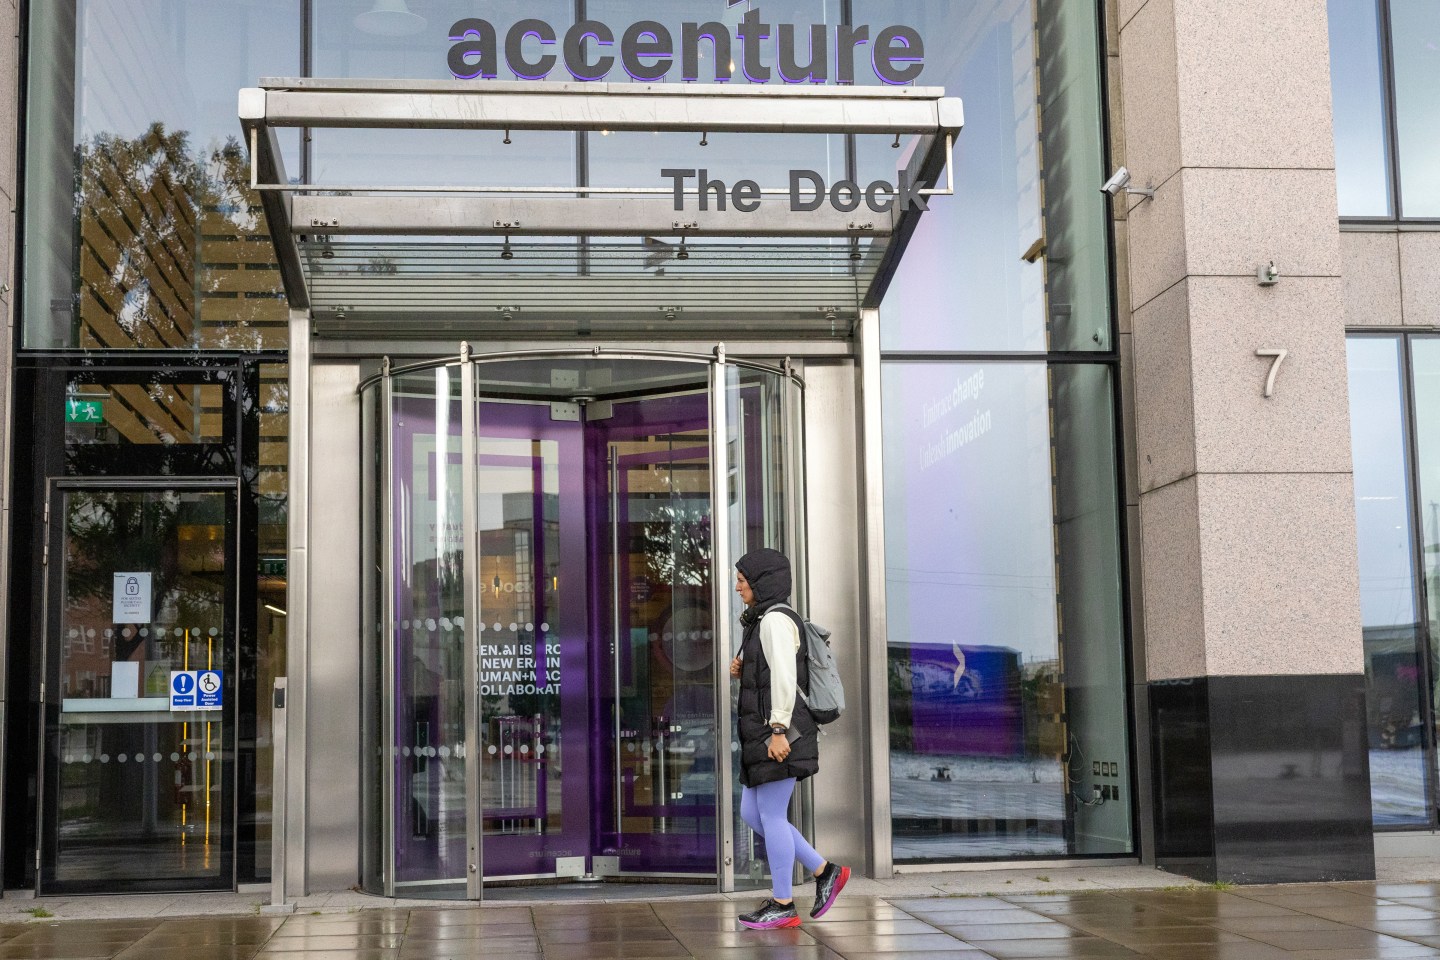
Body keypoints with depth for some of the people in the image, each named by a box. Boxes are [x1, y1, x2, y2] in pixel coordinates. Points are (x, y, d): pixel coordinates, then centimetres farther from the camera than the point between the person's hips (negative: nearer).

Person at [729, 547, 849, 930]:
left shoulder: (776, 619, -12)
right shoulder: (763, 621, 19)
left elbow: (785, 676, -21)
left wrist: (778, 730, -25)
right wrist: (741, 671, 7)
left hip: (780, 733, -10)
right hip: (764, 733, 10)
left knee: (771, 815, -4)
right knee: (751, 813, 11)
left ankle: (782, 905, 4)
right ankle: (824, 872, 15)